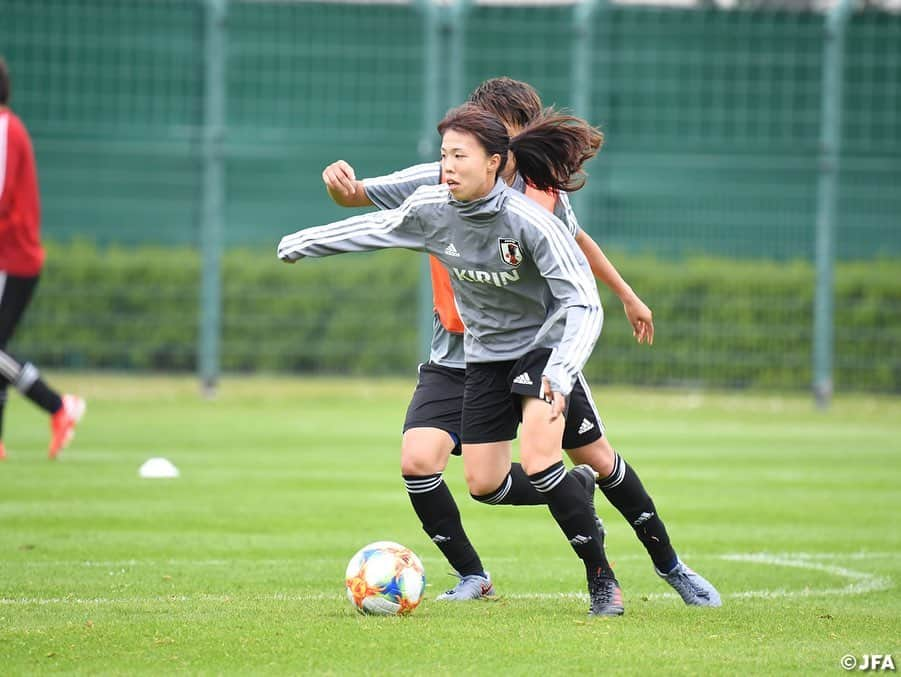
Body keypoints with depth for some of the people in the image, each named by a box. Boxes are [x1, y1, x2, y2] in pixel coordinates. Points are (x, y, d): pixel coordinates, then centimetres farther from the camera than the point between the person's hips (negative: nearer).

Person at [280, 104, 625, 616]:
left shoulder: (532, 223, -28)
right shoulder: (432, 210, -13)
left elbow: (584, 305, -29)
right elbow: (373, 228, 8)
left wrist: (561, 373, -43)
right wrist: (303, 244, 20)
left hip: (543, 347, -5)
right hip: (487, 355, 5)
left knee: (539, 462, -24)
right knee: (485, 487, 2)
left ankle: (602, 578, -9)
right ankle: (572, 492, 32)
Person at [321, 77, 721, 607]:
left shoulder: (544, 191, -9)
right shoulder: (438, 185, -15)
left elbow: (577, 240, 12)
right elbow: (356, 197, -16)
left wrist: (627, 296, 22)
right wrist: (341, 184, -41)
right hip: (459, 359, -1)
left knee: (599, 458, 10)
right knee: (418, 461, -20)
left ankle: (670, 566, 32)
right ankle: (473, 578, 1)